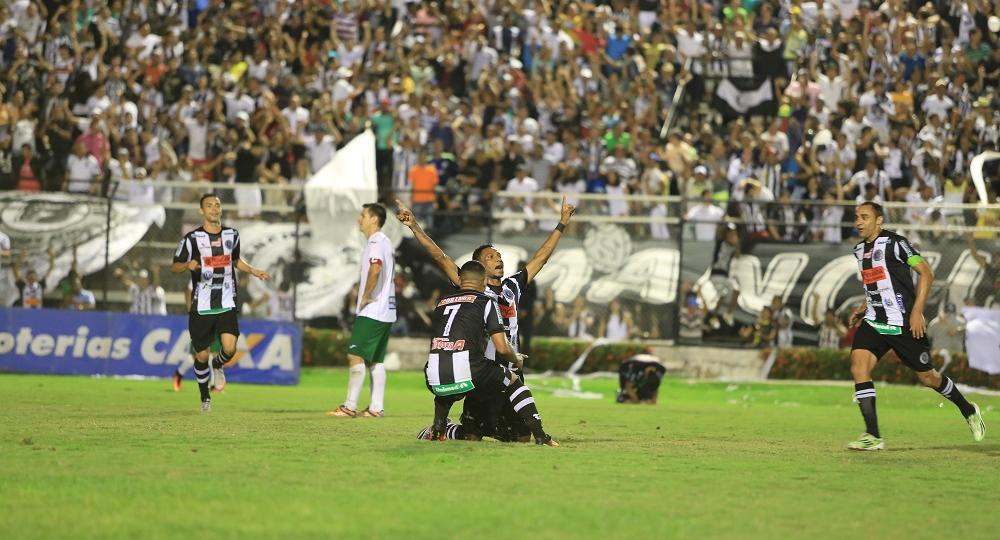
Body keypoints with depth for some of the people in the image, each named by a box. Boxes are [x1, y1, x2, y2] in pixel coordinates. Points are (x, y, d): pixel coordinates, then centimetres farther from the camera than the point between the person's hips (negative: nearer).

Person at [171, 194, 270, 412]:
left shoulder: (232, 235, 8)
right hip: (201, 307, -2)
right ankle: (205, 397, 24)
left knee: (230, 347, -17)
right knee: (202, 355, 2)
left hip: (226, 305, 2)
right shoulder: (192, 238, -3)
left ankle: (218, 366, 19)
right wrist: (188, 265, -20)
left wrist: (252, 271, 10)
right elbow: (174, 266, 1)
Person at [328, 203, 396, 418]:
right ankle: (376, 407, 8)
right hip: (386, 312, 10)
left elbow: (375, 270, -29)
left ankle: (350, 406, -11)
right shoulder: (385, 242, 18)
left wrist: (365, 297, -19)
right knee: (377, 360, 10)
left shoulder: (376, 243, -13)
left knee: (355, 356, -10)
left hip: (371, 311, -10)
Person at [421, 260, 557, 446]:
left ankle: (438, 428, 18)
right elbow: (502, 348, 3)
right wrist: (517, 359, 26)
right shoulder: (485, 302, 9)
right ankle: (539, 435, 12)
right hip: (467, 374, -4)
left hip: (436, 380, 4)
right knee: (513, 380, 21)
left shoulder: (441, 303, 23)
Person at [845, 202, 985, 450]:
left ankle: (968, 410, 34)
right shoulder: (860, 250, 11)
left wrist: (916, 312, -19)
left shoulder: (894, 243, -13)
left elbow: (926, 273, -13)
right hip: (874, 322, 6)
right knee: (858, 364, -17)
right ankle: (873, 436, -17)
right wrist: (863, 308, 14)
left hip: (905, 324, -6)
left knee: (927, 377, 5)